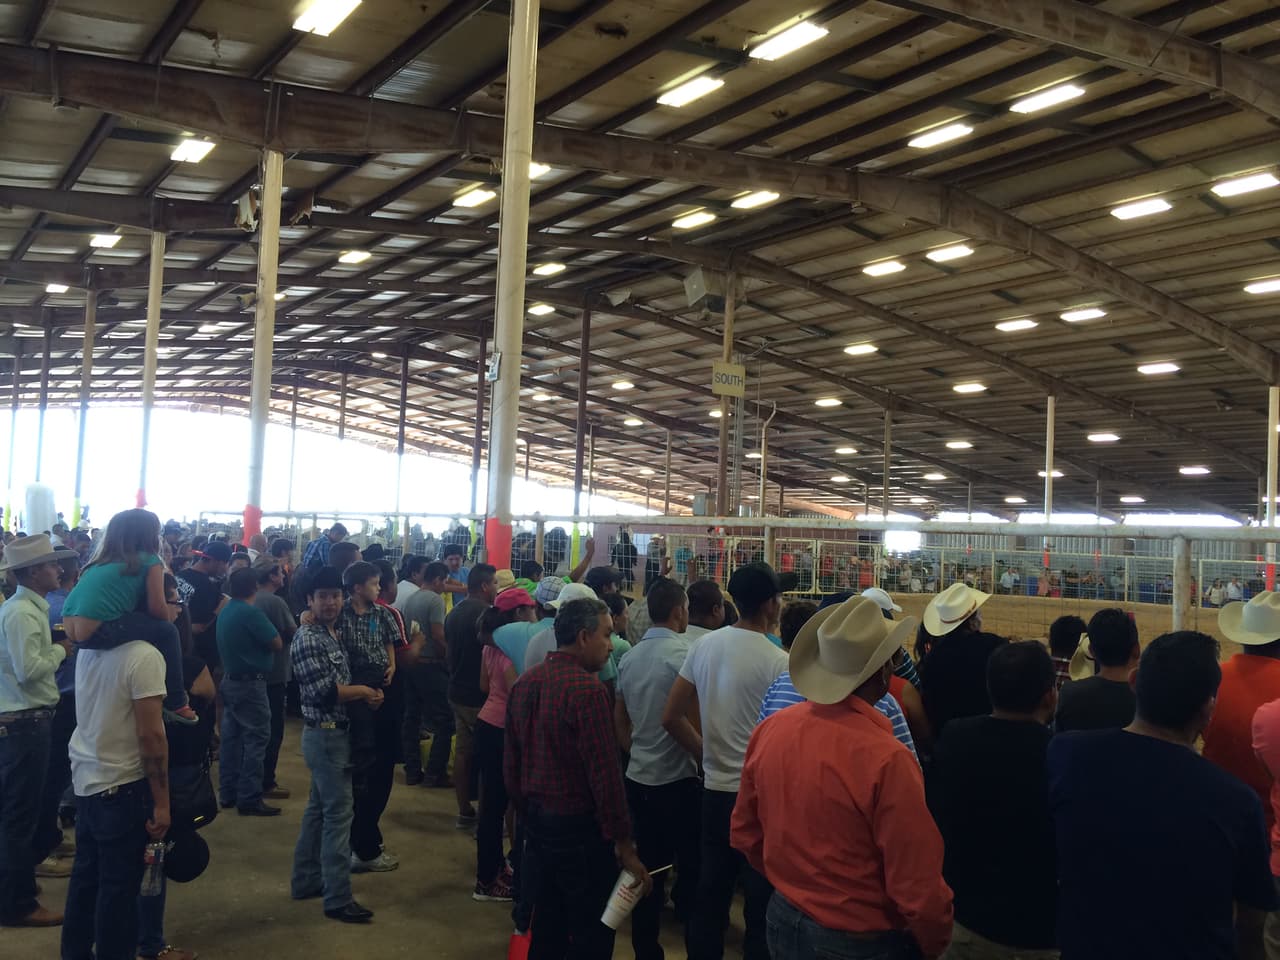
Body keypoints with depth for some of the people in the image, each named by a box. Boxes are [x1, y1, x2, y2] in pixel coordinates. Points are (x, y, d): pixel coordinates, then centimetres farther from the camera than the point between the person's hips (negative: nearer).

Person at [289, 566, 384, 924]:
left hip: (333, 733, 10)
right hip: (326, 735, -10)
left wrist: (367, 693, -3)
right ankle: (338, 899, 0)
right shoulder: (307, 640, -18)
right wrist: (363, 691, -12)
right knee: (338, 813, -6)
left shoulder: (333, 634, 11)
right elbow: (323, 691, -25)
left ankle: (306, 880, 29)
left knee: (319, 808, 17)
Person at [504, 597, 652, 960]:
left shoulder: (524, 683, 4)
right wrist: (624, 844, -16)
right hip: (580, 827, -8)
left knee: (547, 928, 20)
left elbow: (511, 763, 11)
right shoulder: (588, 689, -21)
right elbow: (605, 773, -22)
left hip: (538, 822, 8)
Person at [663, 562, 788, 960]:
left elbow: (671, 717, 6)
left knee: (710, 897, 16)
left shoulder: (704, 645, 1)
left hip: (715, 789, 6)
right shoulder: (777, 661, -15)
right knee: (761, 904, 7)